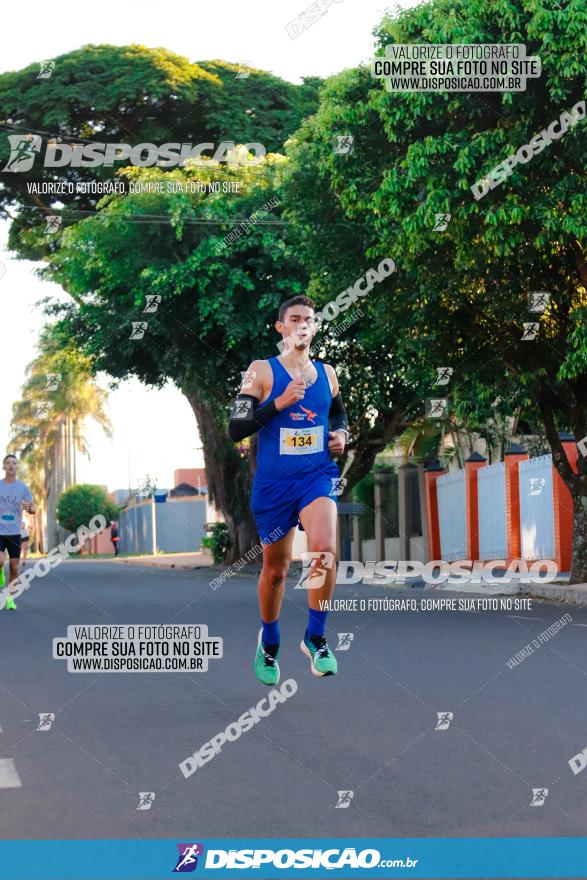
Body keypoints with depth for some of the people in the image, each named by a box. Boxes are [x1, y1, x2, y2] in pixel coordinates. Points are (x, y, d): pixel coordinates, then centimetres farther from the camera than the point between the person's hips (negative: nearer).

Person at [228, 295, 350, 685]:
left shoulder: (326, 372, 9)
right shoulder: (262, 371, -4)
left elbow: (339, 412, 27)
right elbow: (236, 429, -9)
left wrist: (341, 434, 5)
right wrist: (278, 404, -20)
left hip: (317, 476, 2)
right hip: (274, 482, -2)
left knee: (325, 550, -25)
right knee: (276, 569, 10)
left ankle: (316, 637, -7)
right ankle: (269, 645, 35)